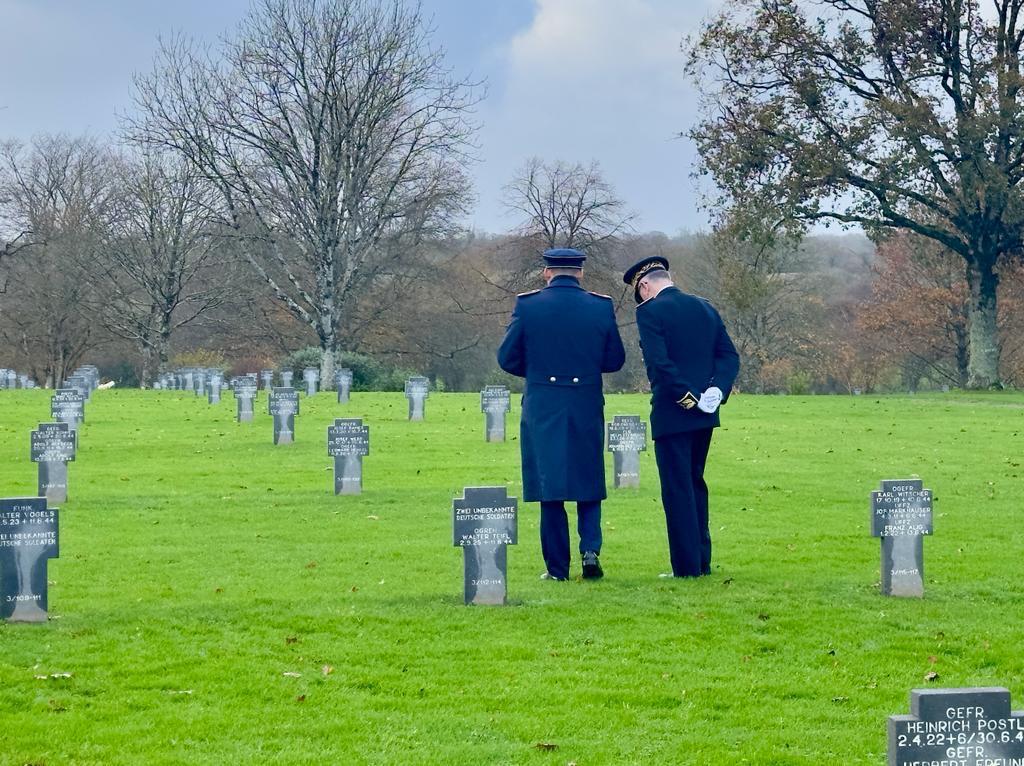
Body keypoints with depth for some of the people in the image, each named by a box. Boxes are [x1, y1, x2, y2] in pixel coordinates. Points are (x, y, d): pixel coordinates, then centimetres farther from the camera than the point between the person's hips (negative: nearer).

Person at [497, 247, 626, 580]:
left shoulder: (527, 305, -5)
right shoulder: (601, 307, -2)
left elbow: (507, 359, -2)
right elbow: (615, 360, 4)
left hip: (542, 407, -1)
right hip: (587, 407, 1)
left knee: (550, 488, 5)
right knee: (588, 482, 15)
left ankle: (557, 567, 6)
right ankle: (590, 548, -4)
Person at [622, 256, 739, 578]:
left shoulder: (650, 312, -10)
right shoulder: (705, 308, 12)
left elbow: (659, 362, -21)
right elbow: (730, 356, 7)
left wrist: (686, 396, -16)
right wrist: (718, 389, -4)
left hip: (673, 414, -7)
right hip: (704, 416, 7)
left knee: (677, 490, -2)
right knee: (695, 485, 17)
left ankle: (687, 566, -1)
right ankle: (702, 561, 21)